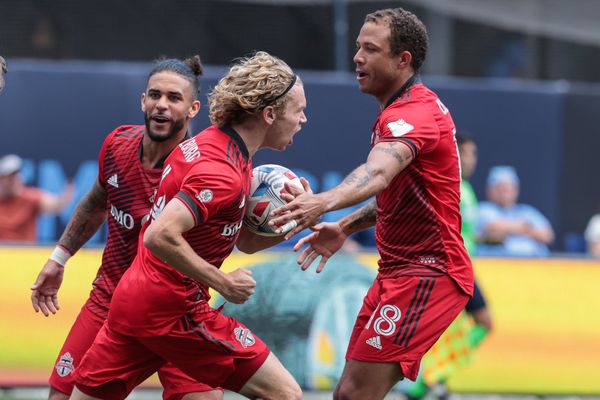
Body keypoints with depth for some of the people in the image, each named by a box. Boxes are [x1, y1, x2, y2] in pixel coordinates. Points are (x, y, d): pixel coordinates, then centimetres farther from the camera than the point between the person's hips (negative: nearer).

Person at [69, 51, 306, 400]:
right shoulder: (224, 172, -19)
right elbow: (162, 236, -29)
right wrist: (224, 284, -21)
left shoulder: (209, 142, 12)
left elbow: (244, 240, 20)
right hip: (173, 313, -10)